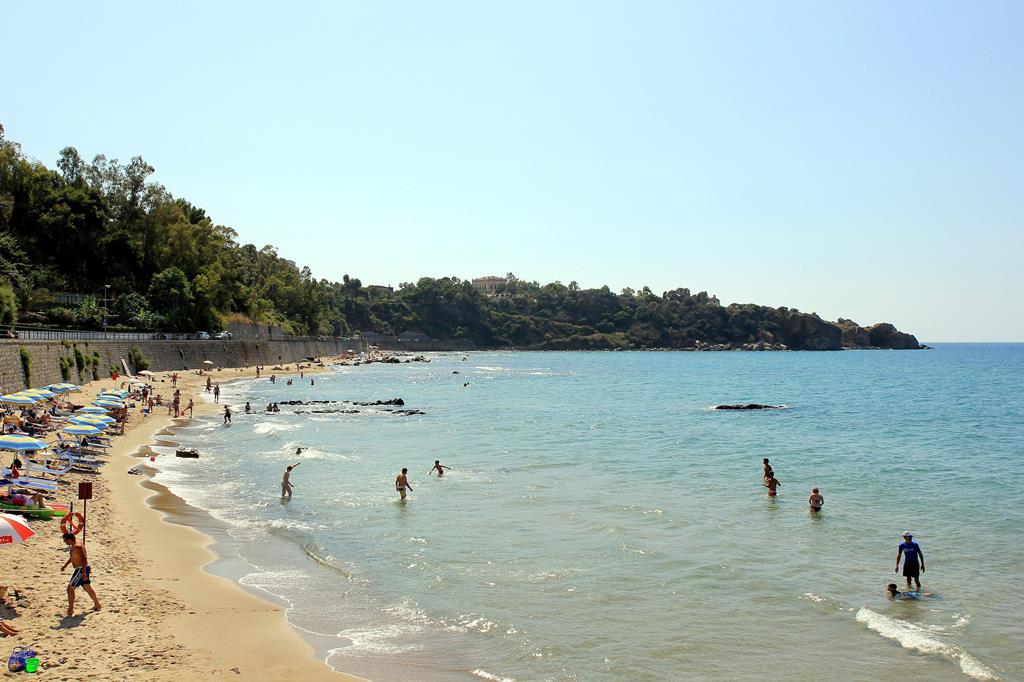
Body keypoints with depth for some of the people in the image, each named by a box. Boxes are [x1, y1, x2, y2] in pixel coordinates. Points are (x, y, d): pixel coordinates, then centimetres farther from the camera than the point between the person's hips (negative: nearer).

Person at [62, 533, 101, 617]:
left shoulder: (77, 547, -21)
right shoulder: (74, 546, 11)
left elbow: (84, 559, -28)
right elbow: (72, 557, 28)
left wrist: (83, 572, -30)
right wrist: (65, 566, 31)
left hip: (81, 570, -10)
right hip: (84, 569, 10)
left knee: (70, 588, -4)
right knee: (87, 588, 20)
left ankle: (70, 610, 1)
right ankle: (97, 605, 31)